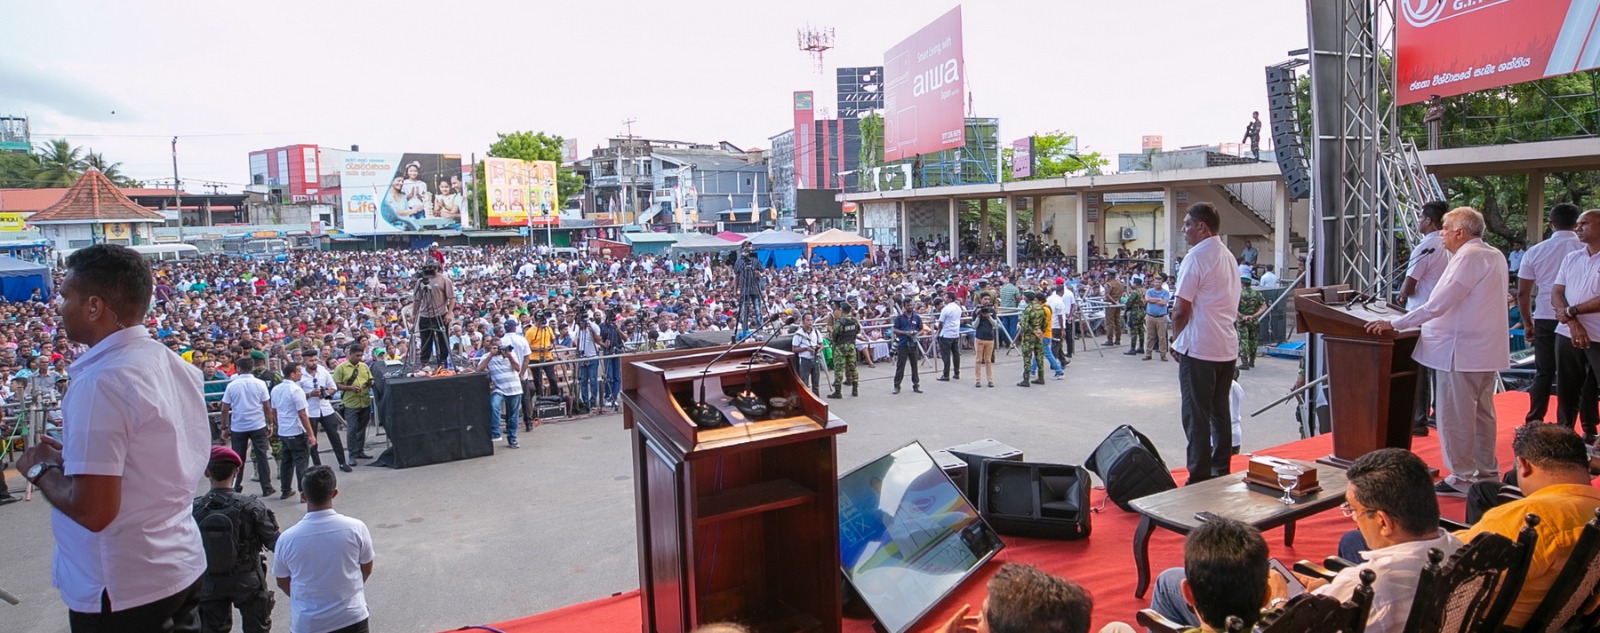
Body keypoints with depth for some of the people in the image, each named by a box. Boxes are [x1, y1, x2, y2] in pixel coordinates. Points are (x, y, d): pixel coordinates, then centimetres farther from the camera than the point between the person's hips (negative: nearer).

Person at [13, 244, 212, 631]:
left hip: (122, 591, -7)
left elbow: (92, 510, -24)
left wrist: (40, 470, -7)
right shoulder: (175, 365, 3)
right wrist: (74, 459, 12)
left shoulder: (100, 382, -22)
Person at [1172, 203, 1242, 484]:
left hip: (1198, 347, -8)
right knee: (1220, 412, 14)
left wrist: (1176, 340, 0)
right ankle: (1220, 471, 22)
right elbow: (1232, 304, 17)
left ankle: (1199, 478, 0)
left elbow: (1181, 309, -15)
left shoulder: (1196, 256, -13)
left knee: (1196, 416, -3)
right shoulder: (1228, 256, 13)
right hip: (1227, 347, 8)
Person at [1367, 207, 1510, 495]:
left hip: (1460, 351, -10)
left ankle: (1462, 479, 5)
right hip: (1487, 350, 10)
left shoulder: (1468, 258, -17)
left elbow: (1437, 306, -23)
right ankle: (1485, 473, 27)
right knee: (1481, 412, 18)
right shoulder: (1495, 256, 12)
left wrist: (1393, 324, -20)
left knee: (1455, 417, -1)